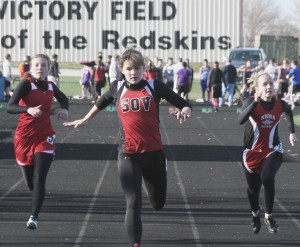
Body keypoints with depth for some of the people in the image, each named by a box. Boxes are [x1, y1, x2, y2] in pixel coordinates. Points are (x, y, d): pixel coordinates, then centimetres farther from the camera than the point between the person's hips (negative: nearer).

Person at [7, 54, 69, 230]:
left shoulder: (51, 86, 4)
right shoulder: (26, 84, -9)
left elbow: (64, 99, 26)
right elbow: (10, 107, -19)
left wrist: (65, 109, 3)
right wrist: (28, 109, -36)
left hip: (45, 137, 2)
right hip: (25, 137, -2)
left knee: (39, 179, -12)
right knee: (30, 181, 11)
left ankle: (34, 217, -12)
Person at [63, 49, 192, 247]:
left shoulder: (155, 87, -3)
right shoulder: (118, 88, 3)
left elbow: (184, 104, -2)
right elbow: (102, 103, 25)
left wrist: (184, 111, -24)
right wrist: (85, 120, 33)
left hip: (154, 153, 0)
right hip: (128, 155, 0)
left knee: (158, 204, 17)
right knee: (133, 204, -11)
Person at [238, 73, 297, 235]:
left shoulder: (280, 104, -8)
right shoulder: (251, 101, -16)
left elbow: (289, 112, 19)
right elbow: (241, 120, -36)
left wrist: (292, 132, 19)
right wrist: (255, 101, -42)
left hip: (273, 151, 0)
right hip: (252, 153, 0)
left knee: (267, 178, -28)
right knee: (253, 188, 15)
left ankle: (269, 216, -7)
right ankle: (255, 215, 47)